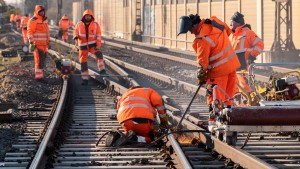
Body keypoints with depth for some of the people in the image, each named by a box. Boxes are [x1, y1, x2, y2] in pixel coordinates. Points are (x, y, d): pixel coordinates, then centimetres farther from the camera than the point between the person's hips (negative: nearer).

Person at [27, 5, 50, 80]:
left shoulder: (44, 21, 18)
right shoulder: (33, 20, -8)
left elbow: (47, 32, 27)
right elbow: (30, 32, -14)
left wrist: (48, 42, 25)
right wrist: (31, 43, -20)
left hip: (44, 45, 9)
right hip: (37, 45, -9)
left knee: (43, 60, 11)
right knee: (39, 60, -13)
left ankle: (41, 74, 18)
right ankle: (38, 76, -13)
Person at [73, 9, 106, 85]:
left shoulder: (95, 25, -2)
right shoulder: (79, 24, 2)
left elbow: (98, 36, -2)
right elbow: (75, 32, 13)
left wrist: (98, 45, -13)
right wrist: (75, 36, -12)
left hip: (92, 45, -2)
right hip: (83, 46, 2)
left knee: (99, 54, -28)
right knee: (83, 62, 2)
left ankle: (102, 70, -26)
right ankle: (85, 79, 10)